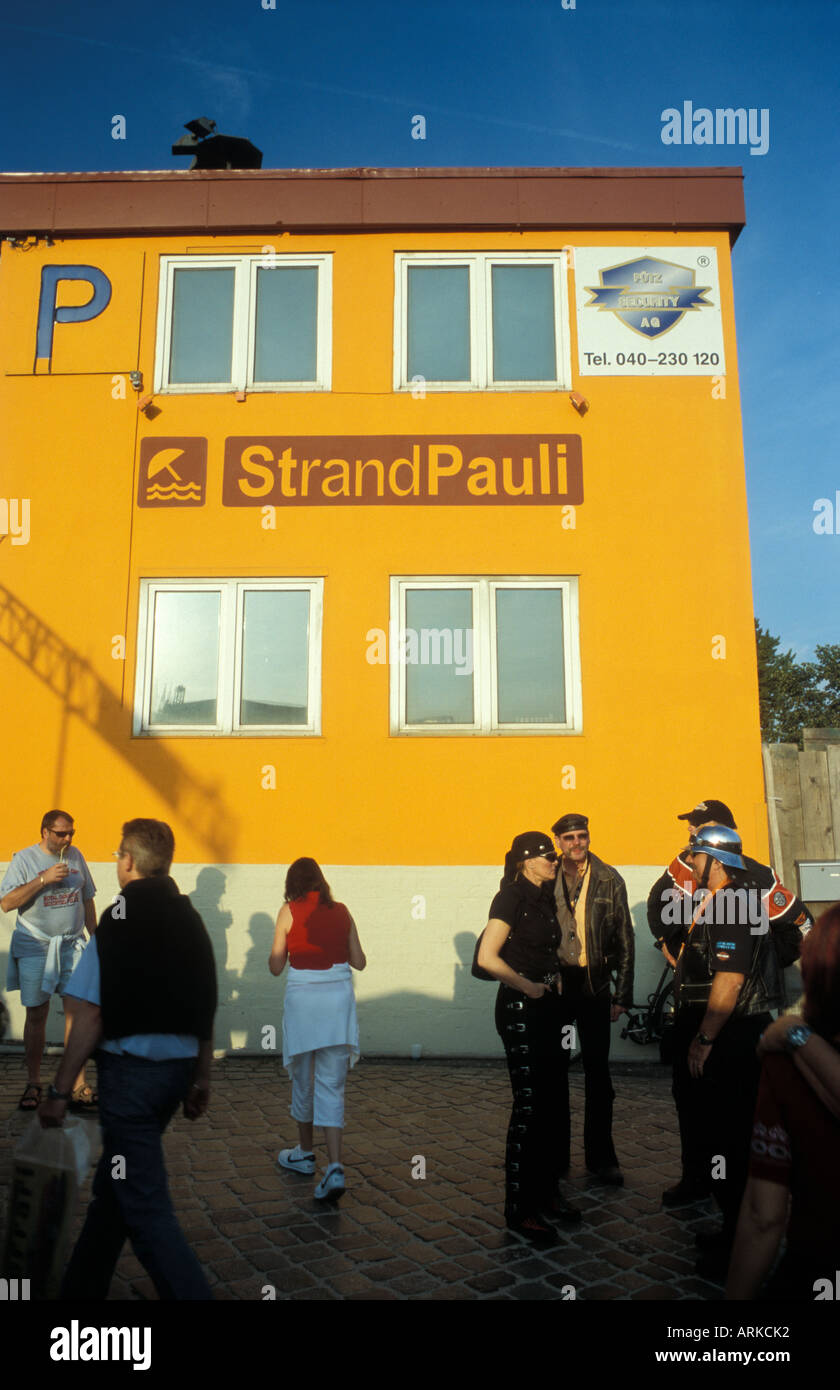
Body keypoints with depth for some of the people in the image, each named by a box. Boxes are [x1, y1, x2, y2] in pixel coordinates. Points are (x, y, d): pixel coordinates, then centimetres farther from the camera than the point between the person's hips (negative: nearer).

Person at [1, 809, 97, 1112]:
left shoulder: (75, 856, 7)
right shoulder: (24, 859, -5)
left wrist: (95, 936, 15)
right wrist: (44, 879, -21)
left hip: (72, 944, 3)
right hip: (35, 947, -2)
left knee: (77, 1010, -3)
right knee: (36, 1015, 6)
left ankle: (78, 1085, 3)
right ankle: (33, 1084, 23)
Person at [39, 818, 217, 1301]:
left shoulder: (119, 918, -11)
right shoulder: (190, 918, 6)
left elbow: (92, 1014, -14)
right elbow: (206, 1009, 8)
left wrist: (59, 1091, -7)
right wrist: (202, 1079, 16)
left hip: (130, 1069, -7)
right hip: (178, 1067, 7)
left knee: (145, 1207, 0)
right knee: (113, 1185, 23)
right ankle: (83, 1288, 36)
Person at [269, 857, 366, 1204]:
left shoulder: (289, 911, -2)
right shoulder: (342, 912, 6)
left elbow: (275, 966, 1)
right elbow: (359, 962, 11)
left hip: (303, 997, -2)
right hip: (339, 997, 2)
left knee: (303, 1079, 17)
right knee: (332, 1086, 4)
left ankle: (304, 1154, 33)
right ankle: (335, 1167, -7)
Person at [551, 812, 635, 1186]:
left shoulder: (609, 880, 0)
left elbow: (625, 940, 2)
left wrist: (621, 995, -1)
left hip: (594, 984, 0)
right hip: (554, 984, 1)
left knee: (598, 1074, 7)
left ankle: (601, 1158, 21)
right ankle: (555, 1155, 24)